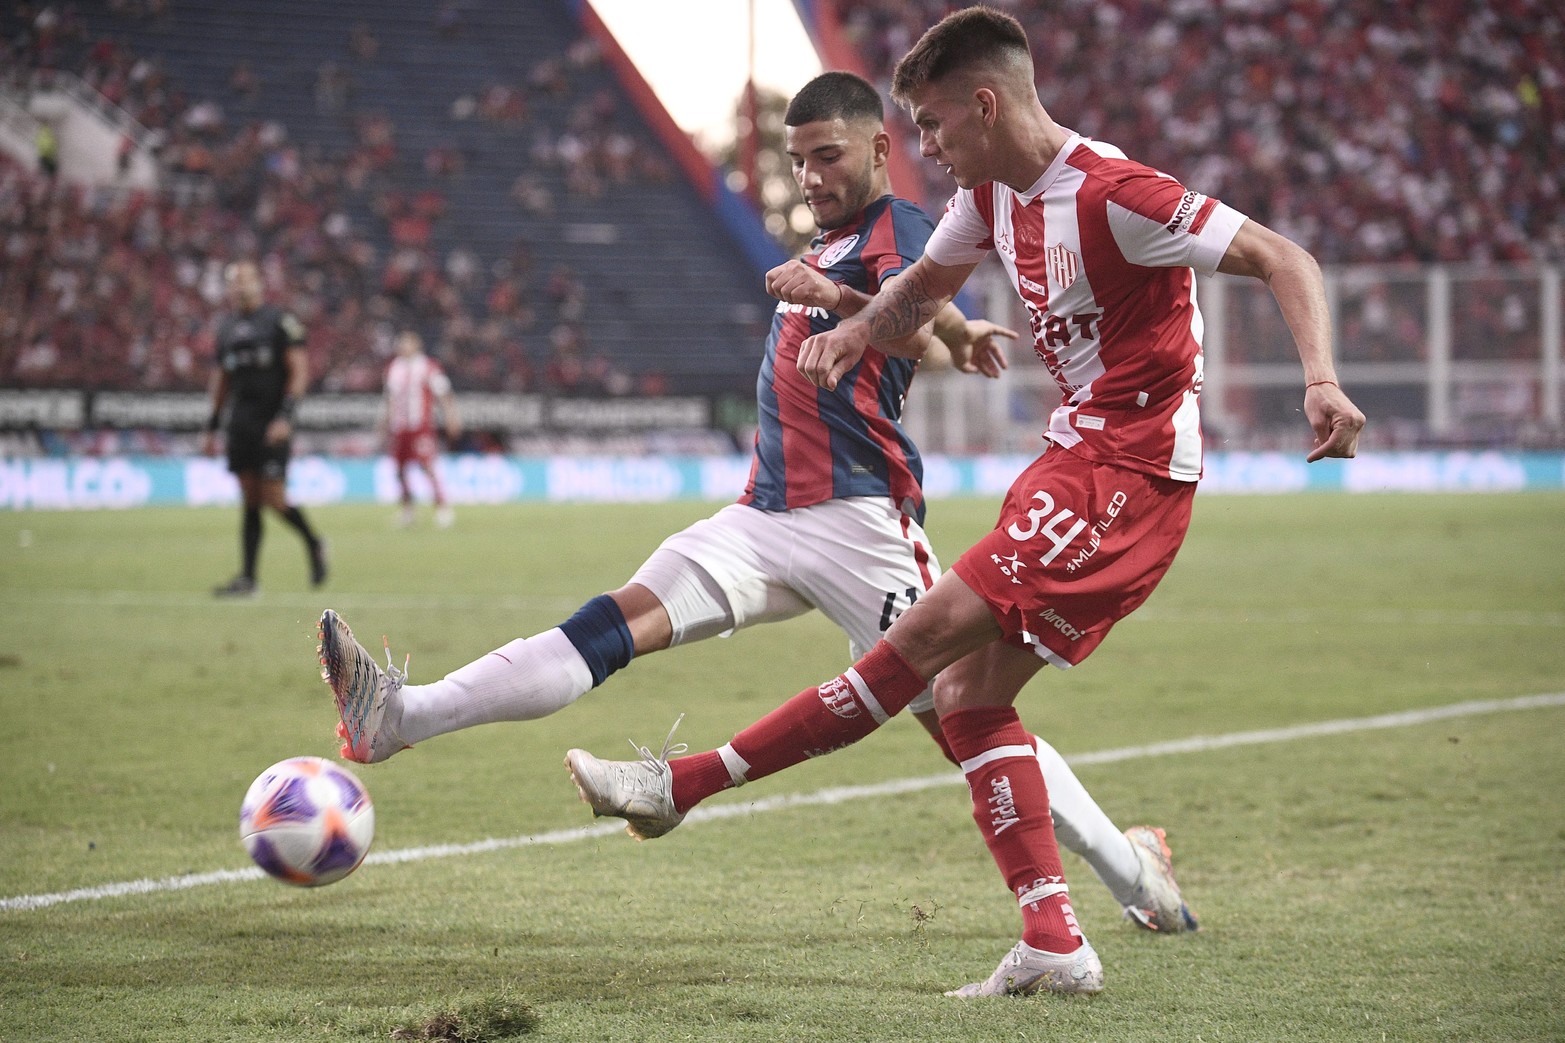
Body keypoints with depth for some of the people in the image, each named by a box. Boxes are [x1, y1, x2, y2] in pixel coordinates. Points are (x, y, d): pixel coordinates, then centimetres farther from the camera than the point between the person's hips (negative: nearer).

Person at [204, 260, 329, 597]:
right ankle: (247, 577, 4)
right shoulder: (227, 326, 14)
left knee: (274, 499, -9)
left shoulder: (280, 322, -6)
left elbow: (300, 371, -10)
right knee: (249, 502, 4)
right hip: (241, 423, 6)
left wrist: (285, 415, -20)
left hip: (272, 425, -6)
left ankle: (314, 544, 16)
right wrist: (213, 426, 19)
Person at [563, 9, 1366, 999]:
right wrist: (855, 331, 2)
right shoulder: (992, 193, 8)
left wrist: (1322, 379, -33)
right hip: (1075, 455, 10)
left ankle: (689, 785, -13)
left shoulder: (1115, 196, -19)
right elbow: (925, 285, 24)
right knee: (969, 690, 4)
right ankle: (1055, 945, 1)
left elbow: (1285, 260, -18)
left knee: (931, 633, -13)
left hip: (1129, 471, -10)